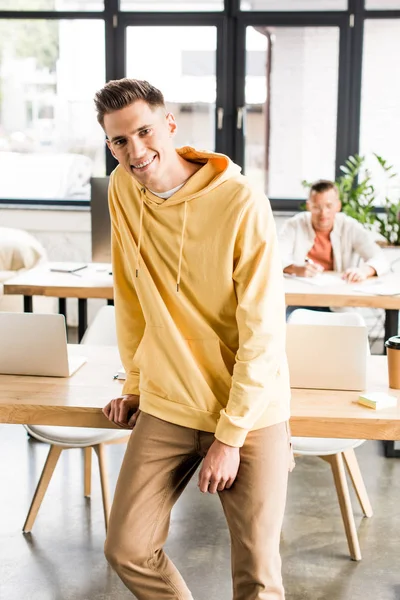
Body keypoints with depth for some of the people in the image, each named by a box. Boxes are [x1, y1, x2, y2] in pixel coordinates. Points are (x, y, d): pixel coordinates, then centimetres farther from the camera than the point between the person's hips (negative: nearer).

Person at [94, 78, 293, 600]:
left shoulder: (243, 206, -18)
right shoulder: (122, 190, -1)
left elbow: (262, 335, -17)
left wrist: (230, 437, -15)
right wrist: (134, 381, 15)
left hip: (251, 413, -4)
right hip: (168, 407, 4)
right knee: (127, 550, 2)